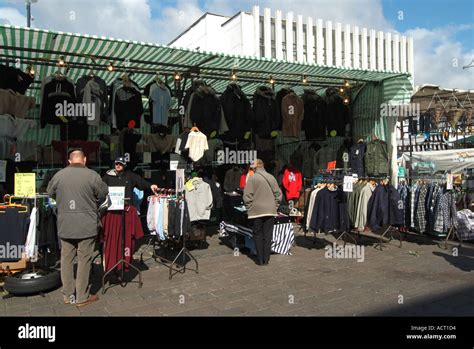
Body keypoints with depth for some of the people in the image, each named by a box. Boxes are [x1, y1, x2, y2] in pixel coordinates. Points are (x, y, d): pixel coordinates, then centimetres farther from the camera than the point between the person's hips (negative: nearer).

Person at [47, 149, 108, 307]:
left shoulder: (59, 175, -1)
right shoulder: (92, 175, -11)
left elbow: (50, 193, 15)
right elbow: (103, 195, 0)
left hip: (65, 225, 4)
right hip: (86, 225, -3)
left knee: (66, 258, 14)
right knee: (84, 260, 5)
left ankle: (68, 295, 23)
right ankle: (82, 297, 12)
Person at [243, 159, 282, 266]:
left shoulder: (252, 178, -8)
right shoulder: (271, 177, 4)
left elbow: (247, 196, -9)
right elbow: (278, 194, 6)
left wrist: (249, 208, 3)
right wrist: (275, 206, 14)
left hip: (257, 211, -3)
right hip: (270, 211, 3)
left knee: (258, 235, 8)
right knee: (268, 235, 9)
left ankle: (260, 260, 9)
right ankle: (266, 259, 12)